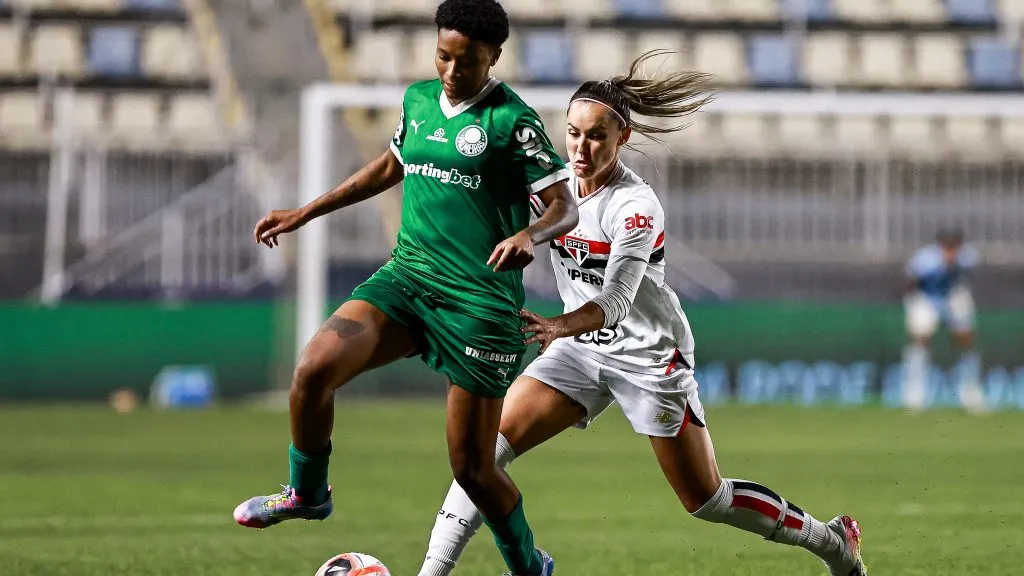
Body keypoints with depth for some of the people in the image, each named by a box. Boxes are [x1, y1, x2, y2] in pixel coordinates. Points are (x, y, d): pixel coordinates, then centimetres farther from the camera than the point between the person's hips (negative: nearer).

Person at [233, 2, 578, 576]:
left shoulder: (511, 119, -8)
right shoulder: (419, 99, 10)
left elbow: (566, 206, -9)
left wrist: (529, 235, -31)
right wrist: (306, 214, 28)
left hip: (479, 302, -5)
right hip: (407, 275, 5)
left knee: (472, 467, -1)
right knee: (315, 368, -19)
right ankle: (307, 493, 7)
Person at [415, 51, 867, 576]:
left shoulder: (635, 206, -23)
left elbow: (615, 302, -35)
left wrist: (558, 326, -53)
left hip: (649, 355, -6)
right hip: (581, 349, 6)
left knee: (706, 501, 1)